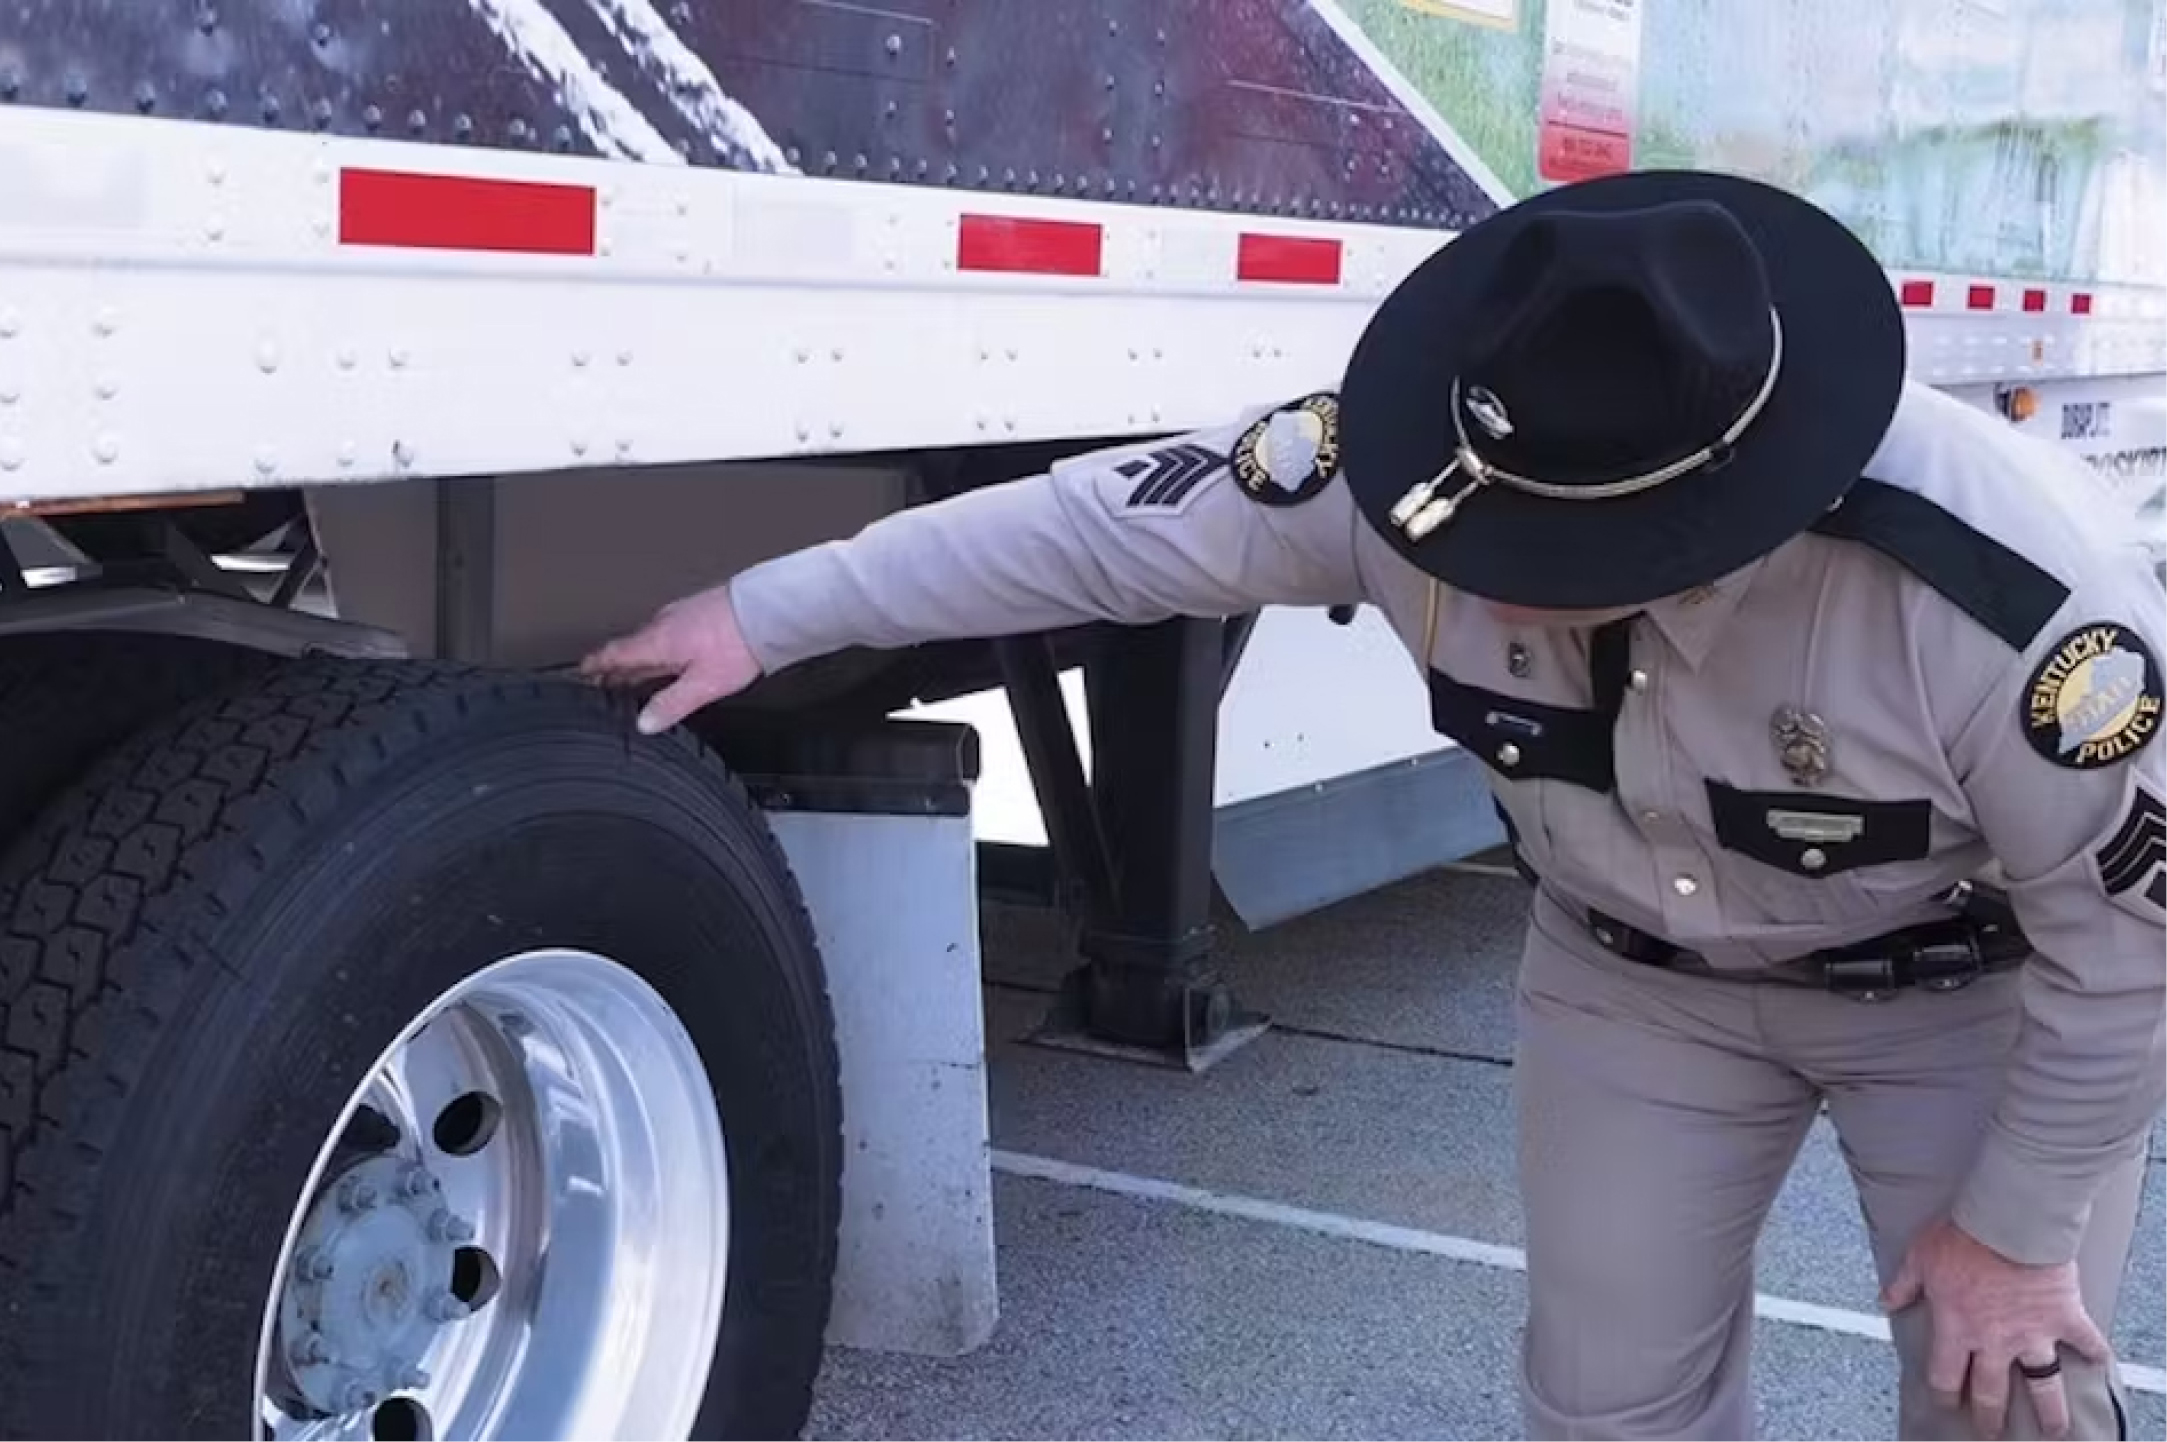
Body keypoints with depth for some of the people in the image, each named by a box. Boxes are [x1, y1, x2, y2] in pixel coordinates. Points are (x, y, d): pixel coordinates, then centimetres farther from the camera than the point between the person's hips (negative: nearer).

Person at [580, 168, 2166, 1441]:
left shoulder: (2003, 599, -39)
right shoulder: (1408, 468, -30)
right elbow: (1104, 523, -19)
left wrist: (2016, 1226, -13)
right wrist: (766, 613, -14)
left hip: (1977, 989, -2)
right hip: (1640, 972, 3)